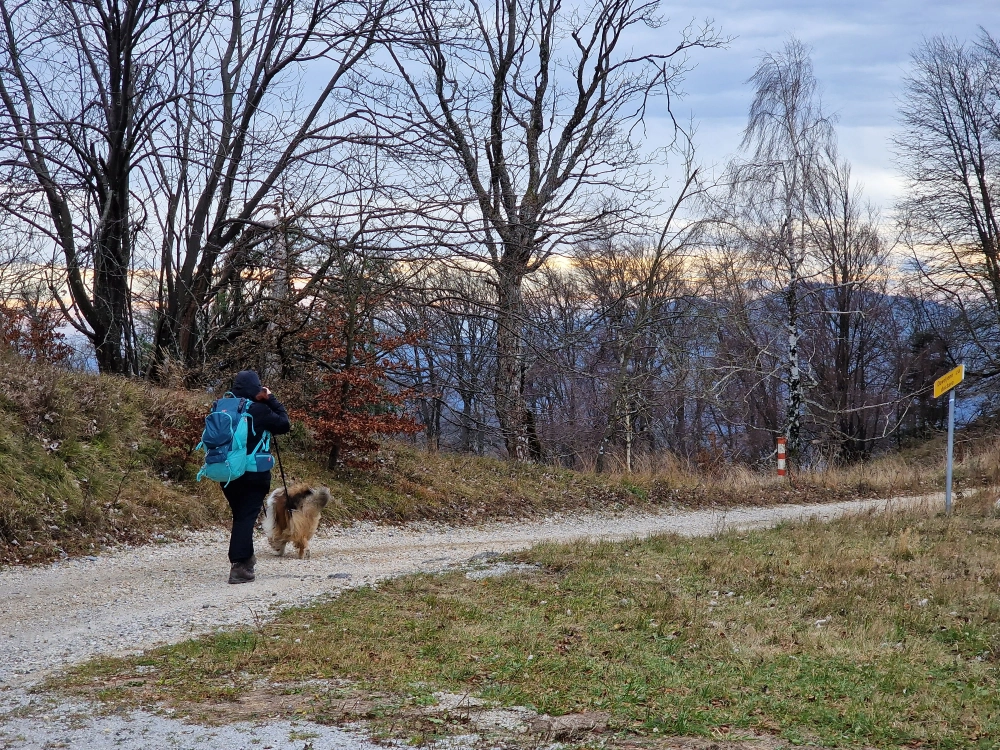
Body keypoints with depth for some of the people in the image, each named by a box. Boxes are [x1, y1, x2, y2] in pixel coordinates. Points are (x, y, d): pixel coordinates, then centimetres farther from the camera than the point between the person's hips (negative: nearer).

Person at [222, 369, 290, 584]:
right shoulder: (259, 410, -12)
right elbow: (284, 424, -4)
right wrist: (271, 399, 4)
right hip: (253, 473, -5)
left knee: (239, 516, 20)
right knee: (246, 518, -4)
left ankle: (245, 557, 31)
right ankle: (239, 566, -10)